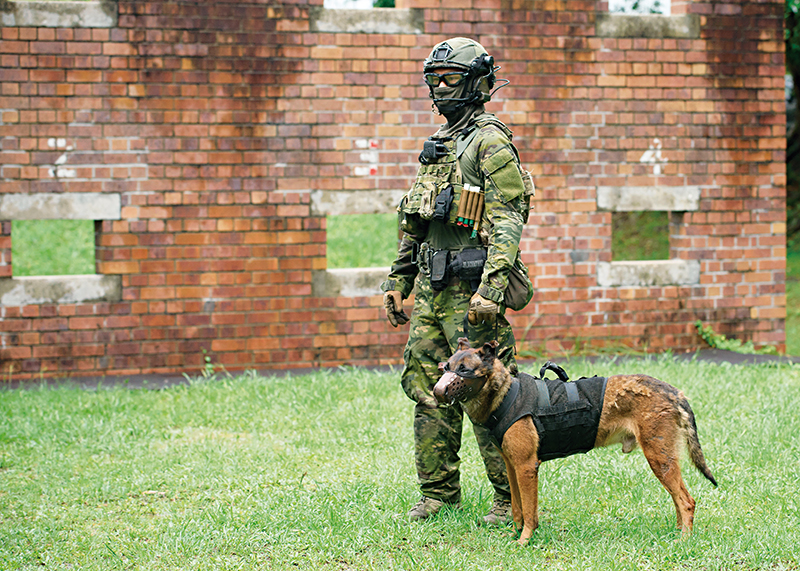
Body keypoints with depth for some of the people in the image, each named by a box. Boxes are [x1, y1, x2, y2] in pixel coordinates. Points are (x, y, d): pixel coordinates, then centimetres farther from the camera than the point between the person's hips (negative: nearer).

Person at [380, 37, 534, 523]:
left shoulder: (491, 144, -9)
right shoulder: (438, 145, 18)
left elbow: (508, 223, -17)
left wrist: (491, 288, -25)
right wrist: (398, 281, 21)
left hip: (470, 287, -9)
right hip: (432, 286, 9)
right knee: (427, 389, 9)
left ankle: (514, 497, 1)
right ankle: (439, 492, 18)